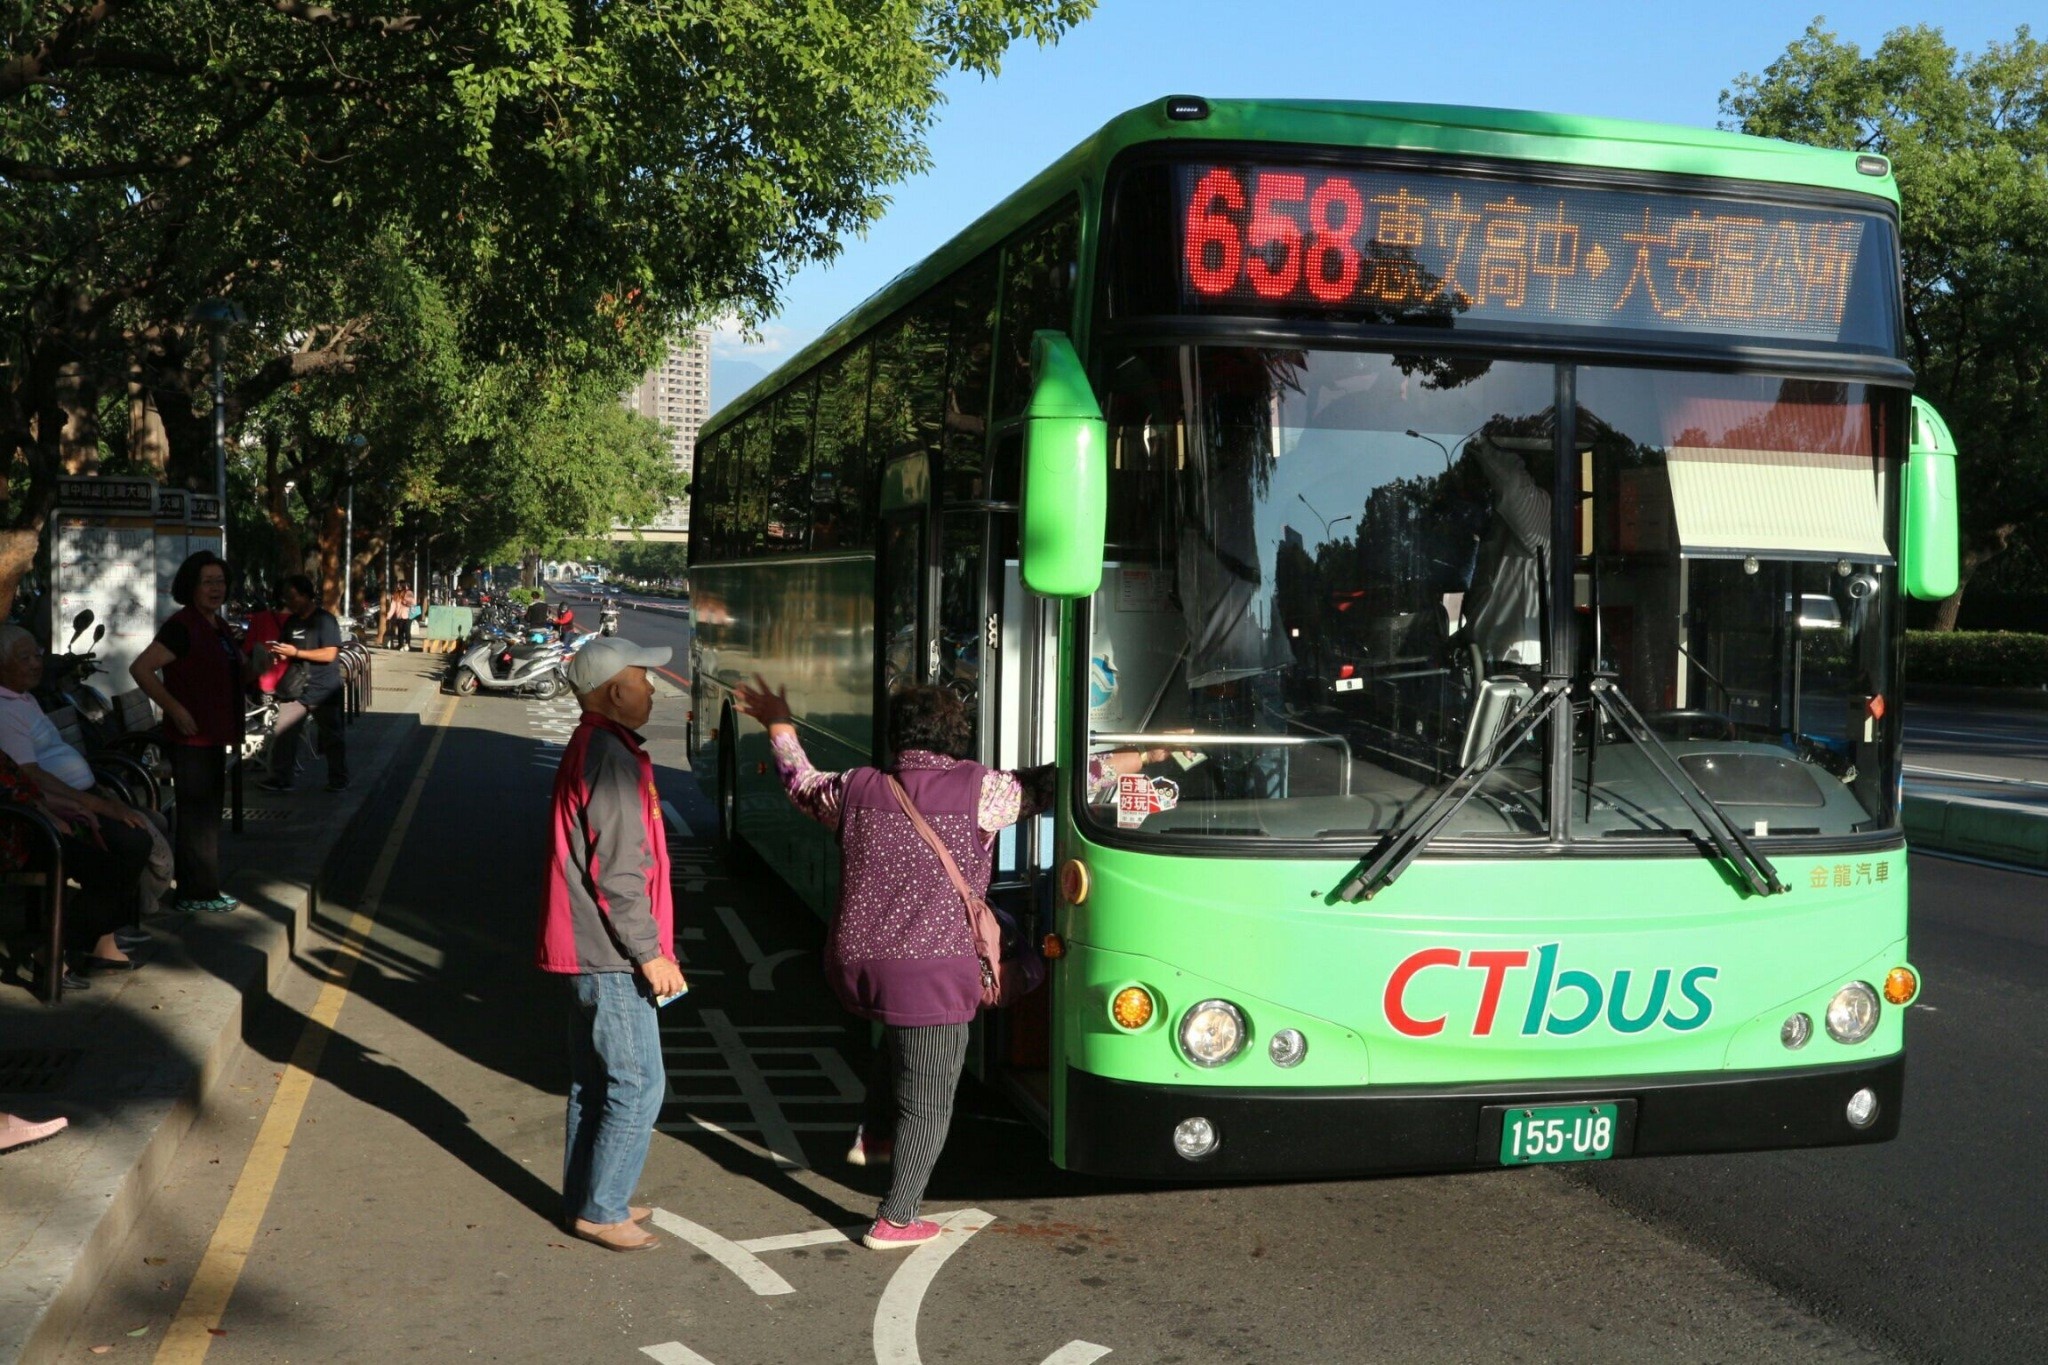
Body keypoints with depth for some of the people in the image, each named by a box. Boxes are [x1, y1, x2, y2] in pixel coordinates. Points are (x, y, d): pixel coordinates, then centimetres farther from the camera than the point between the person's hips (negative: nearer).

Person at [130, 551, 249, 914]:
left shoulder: (220, 627, 13)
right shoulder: (181, 626, -16)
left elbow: (232, 673, 30)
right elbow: (140, 668, -25)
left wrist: (255, 667, 9)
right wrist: (175, 708, -24)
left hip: (214, 737, 10)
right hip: (191, 737, -10)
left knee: (207, 813, 16)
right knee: (197, 814, -4)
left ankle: (202, 888, 26)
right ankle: (194, 893, 3)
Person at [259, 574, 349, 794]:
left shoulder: (325, 619, -11)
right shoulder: (291, 621, 11)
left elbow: (330, 654, -20)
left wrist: (296, 652, -21)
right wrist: (280, 652, 0)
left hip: (323, 690, -6)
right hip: (295, 688, 6)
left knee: (332, 738, 5)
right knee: (282, 734, -3)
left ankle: (339, 780, 16)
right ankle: (280, 778, 1)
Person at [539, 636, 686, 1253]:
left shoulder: (589, 749, 13)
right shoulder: (613, 760, -19)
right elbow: (617, 873, -22)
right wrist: (650, 953, -16)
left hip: (589, 949, 10)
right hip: (610, 955, -10)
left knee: (594, 1082, 18)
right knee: (639, 1086, -3)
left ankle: (588, 1199, 27)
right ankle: (601, 1211, 4)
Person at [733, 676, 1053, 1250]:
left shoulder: (857, 788, 5)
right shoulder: (979, 790, -7)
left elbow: (803, 784, 24)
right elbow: (1044, 786, 3)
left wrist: (778, 724, 41)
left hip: (851, 966, 6)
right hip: (932, 973, -5)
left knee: (901, 1030, 38)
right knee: (927, 1104, 10)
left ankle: (873, 1134, 34)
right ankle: (895, 1221, 18)